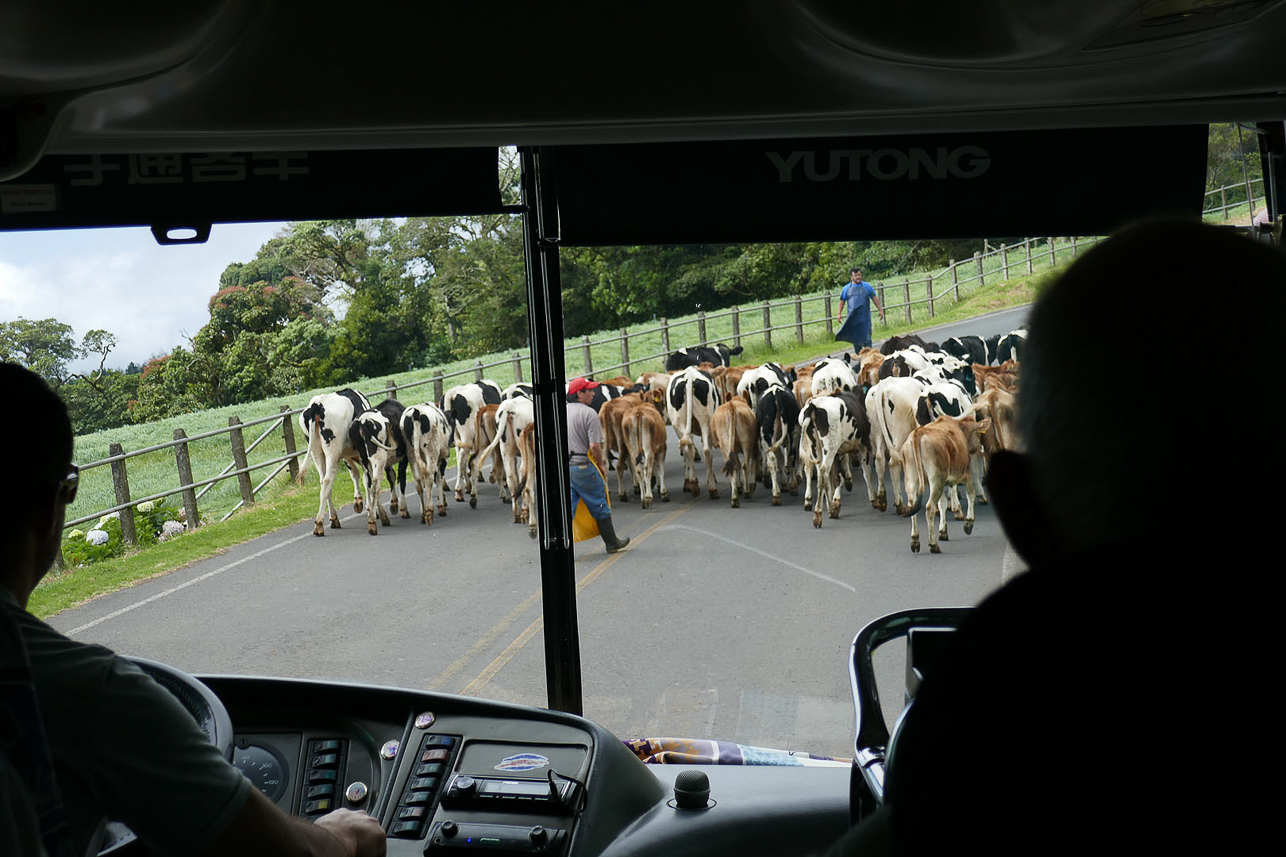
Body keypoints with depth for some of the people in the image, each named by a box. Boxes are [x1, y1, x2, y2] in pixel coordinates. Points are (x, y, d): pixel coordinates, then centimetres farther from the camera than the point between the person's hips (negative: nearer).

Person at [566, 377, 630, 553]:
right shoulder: (589, 413, -12)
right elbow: (595, 445, -17)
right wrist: (601, 464, -2)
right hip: (583, 466, -5)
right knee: (599, 506, 10)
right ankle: (612, 543, 22)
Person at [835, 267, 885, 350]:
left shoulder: (866, 286, 8)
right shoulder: (846, 288, 9)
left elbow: (875, 298, 11)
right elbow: (842, 301, 14)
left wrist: (880, 310, 7)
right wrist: (839, 314, 7)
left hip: (865, 316, -1)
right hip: (852, 318, 1)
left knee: (867, 338, -6)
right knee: (855, 337, 6)